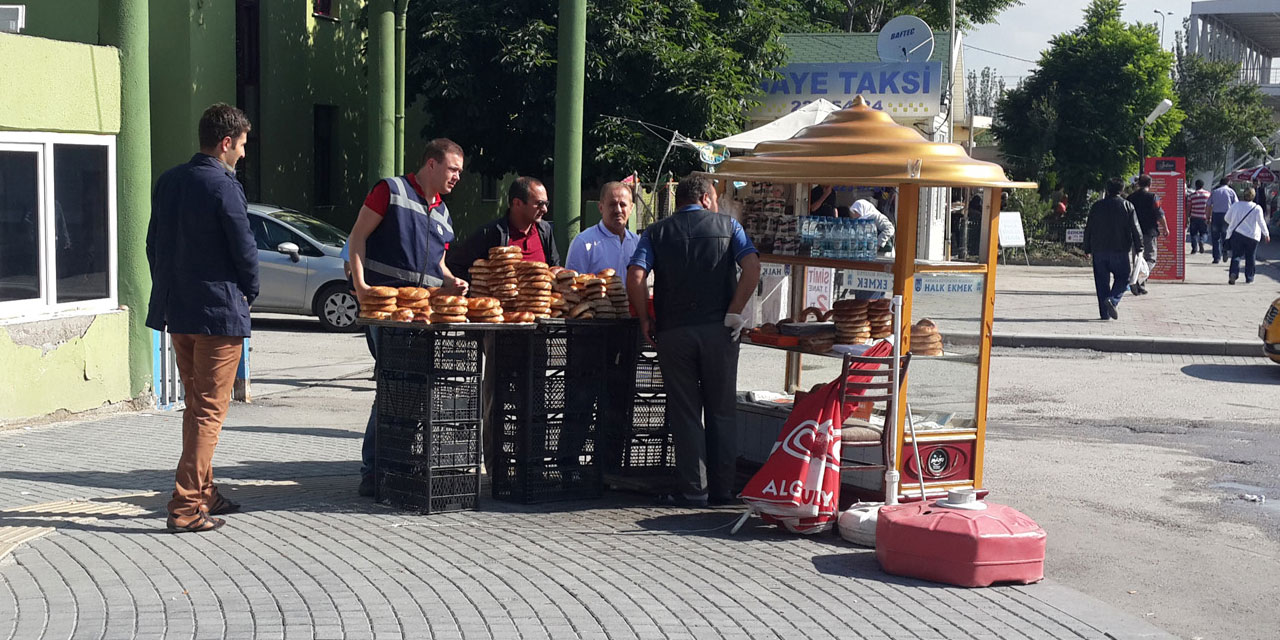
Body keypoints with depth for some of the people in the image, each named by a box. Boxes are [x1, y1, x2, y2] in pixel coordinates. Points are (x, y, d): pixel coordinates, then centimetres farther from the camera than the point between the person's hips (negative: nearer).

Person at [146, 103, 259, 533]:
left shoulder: (168, 182, 8)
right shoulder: (223, 187, -15)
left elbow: (153, 244, 13)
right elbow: (245, 250, -13)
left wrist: (169, 293, 18)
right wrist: (249, 293, 4)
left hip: (176, 311, 8)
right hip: (219, 312, -8)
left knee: (195, 405, 19)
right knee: (210, 412, -3)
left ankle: (203, 493, 27)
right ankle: (186, 507, -4)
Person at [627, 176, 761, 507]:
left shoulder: (656, 232, 8)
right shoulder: (728, 225, 7)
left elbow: (635, 277, -7)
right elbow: (752, 266, -8)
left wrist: (645, 320, 2)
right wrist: (734, 312, -5)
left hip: (673, 331, 0)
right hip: (718, 330, 0)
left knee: (685, 414, 6)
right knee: (721, 411, 11)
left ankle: (693, 489, 6)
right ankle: (722, 488, 15)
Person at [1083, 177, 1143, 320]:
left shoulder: (1096, 206, 5)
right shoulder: (1128, 206, 0)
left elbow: (1088, 229, 7)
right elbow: (1135, 229, -3)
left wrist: (1087, 249, 13)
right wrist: (1138, 248, 3)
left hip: (1099, 250, 2)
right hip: (1120, 250, -2)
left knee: (1102, 281, 6)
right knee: (1122, 278, 8)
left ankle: (1105, 313, 4)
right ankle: (1112, 300, -18)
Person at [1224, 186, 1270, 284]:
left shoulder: (1235, 205, 0)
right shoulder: (1257, 208, -8)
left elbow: (1227, 218, 9)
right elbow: (1261, 222, -7)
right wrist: (1266, 234, 4)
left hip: (1236, 233, 2)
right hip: (1252, 235, -1)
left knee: (1236, 255, 3)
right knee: (1250, 258, 9)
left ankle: (1233, 273, -20)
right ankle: (1249, 279, 12)